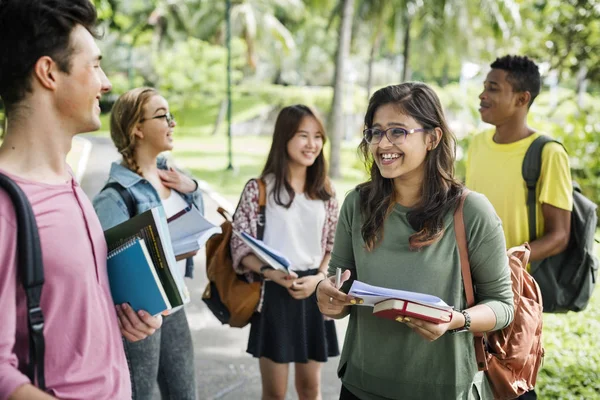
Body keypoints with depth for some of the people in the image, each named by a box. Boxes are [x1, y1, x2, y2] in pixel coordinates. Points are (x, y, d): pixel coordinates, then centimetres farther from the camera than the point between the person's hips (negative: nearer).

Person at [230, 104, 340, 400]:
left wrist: (318, 278, -8)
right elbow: (240, 246, -6)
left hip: (314, 293, 4)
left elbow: (332, 246, 9)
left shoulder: (325, 192, 5)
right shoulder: (259, 189, -7)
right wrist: (270, 272, -22)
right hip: (273, 295, -3)